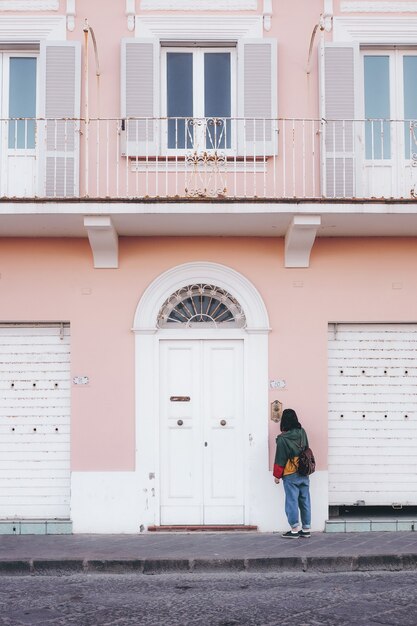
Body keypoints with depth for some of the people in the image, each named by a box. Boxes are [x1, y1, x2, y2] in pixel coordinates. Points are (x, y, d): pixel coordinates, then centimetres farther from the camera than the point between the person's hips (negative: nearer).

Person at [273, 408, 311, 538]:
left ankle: (295, 530, 4)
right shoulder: (302, 433, 0)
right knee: (305, 501, 9)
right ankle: (306, 529, 14)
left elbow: (280, 459, -8)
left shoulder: (282, 439, -14)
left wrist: (277, 475, 0)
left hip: (290, 475, -5)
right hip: (304, 473, 5)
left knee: (292, 501, 1)